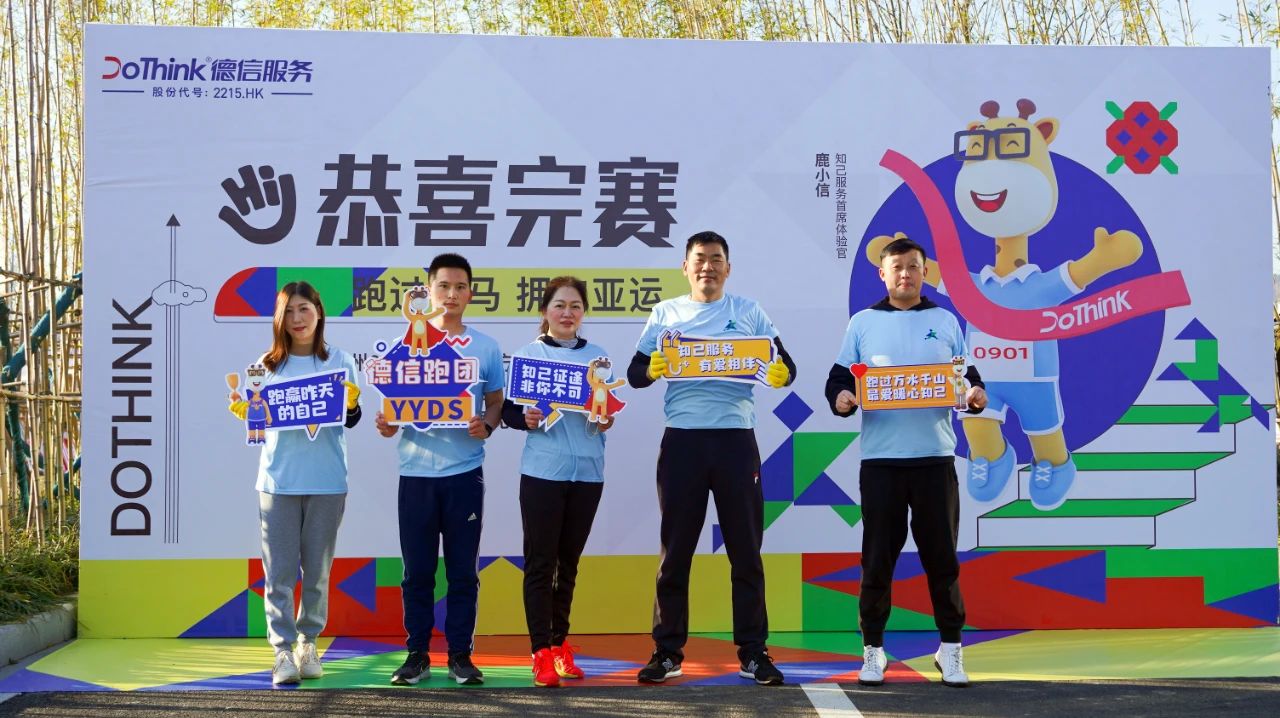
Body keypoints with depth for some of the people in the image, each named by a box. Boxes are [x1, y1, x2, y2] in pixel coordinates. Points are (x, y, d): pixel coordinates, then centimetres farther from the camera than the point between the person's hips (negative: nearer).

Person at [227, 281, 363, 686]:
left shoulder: (339, 361, 5)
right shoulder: (268, 365, 7)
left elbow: (351, 421, 2)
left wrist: (352, 404, -19)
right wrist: (244, 413, -9)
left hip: (327, 481, 0)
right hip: (278, 480, 0)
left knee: (317, 568, 8)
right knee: (279, 570, -4)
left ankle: (308, 641, 20)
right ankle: (283, 651, -3)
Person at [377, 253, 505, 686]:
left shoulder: (486, 348, 6)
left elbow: (496, 401, 9)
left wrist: (486, 426, -12)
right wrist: (387, 425, -12)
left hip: (464, 472, 0)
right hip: (416, 471, 0)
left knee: (462, 570, 4)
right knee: (417, 570, 4)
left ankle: (460, 655, 13)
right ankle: (417, 655, 13)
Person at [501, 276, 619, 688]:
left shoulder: (597, 357, 10)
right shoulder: (526, 355, 1)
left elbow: (611, 408, 13)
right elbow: (507, 409, 1)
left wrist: (607, 421, -8)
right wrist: (525, 420, -18)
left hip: (588, 470, 3)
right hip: (542, 470, -3)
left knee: (568, 561, 11)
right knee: (540, 562, -4)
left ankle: (560, 645, 21)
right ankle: (541, 653, -1)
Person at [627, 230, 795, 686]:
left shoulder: (749, 312, 8)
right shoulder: (665, 313, 10)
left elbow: (784, 363, 2)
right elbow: (635, 373, 4)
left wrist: (781, 374, -22)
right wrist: (650, 370, -19)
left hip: (736, 439, 0)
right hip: (682, 440, 0)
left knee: (745, 549, 3)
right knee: (675, 549, 5)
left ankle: (753, 653, 10)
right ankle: (667, 652, 13)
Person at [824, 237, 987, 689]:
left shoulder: (945, 322, 11)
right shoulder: (863, 323, 8)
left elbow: (967, 377, 13)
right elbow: (839, 378, 7)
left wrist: (974, 395, -9)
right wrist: (840, 398, -15)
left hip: (936, 456, 1)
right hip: (881, 459, -1)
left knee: (942, 555, 4)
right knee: (877, 558, 1)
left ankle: (950, 648, 15)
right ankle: (873, 649, 13)